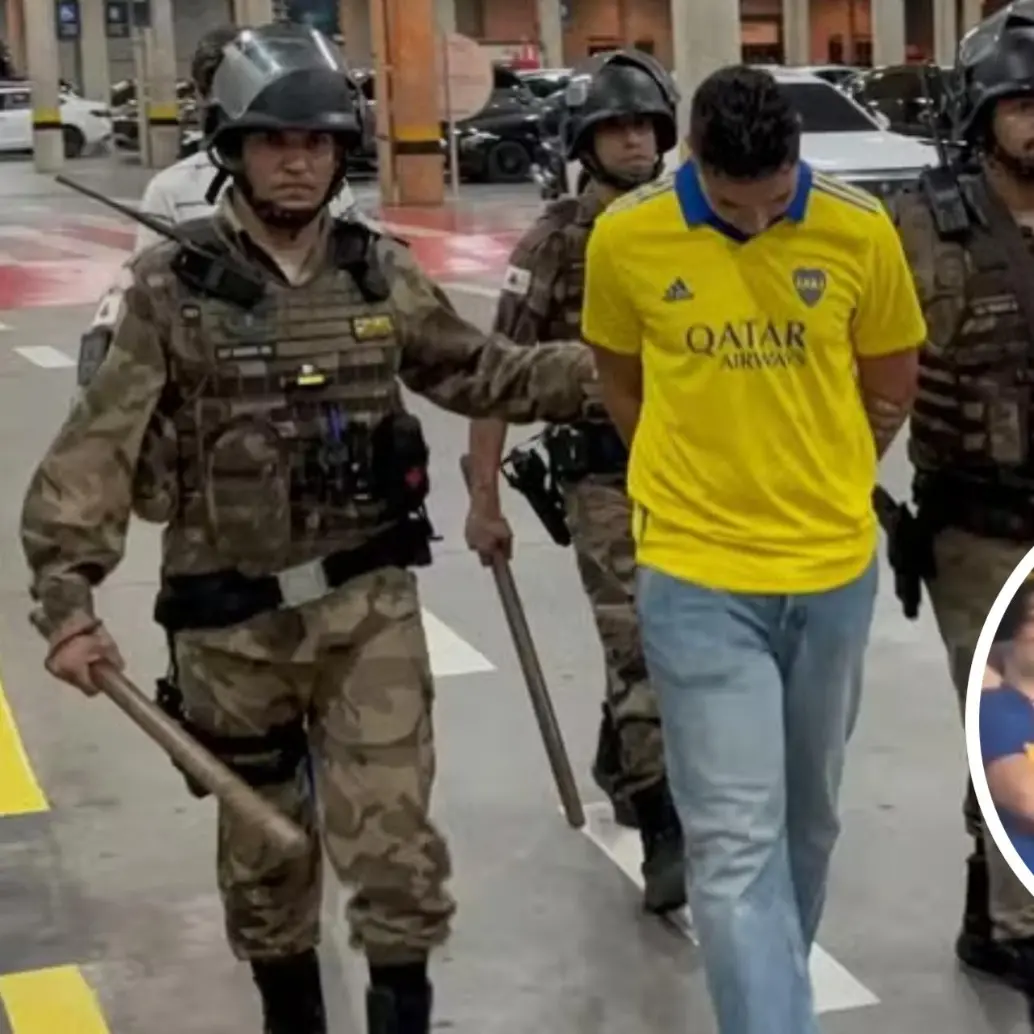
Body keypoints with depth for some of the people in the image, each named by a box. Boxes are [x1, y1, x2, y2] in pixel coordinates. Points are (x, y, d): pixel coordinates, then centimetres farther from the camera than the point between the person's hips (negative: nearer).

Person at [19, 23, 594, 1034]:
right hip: (232, 618, -1)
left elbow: (475, 372, 14)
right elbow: (97, 449, -14)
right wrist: (67, 597, -24)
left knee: (391, 837, -4)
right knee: (263, 848, 16)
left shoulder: (380, 272, 1)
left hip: (368, 602, 1)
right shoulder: (171, 287, -9)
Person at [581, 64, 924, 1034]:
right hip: (696, 573, -2)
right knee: (736, 839, -7)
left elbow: (890, 386, 8)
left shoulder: (861, 230, -8)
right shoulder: (626, 236, -10)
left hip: (834, 567, 2)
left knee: (807, 816, 19)